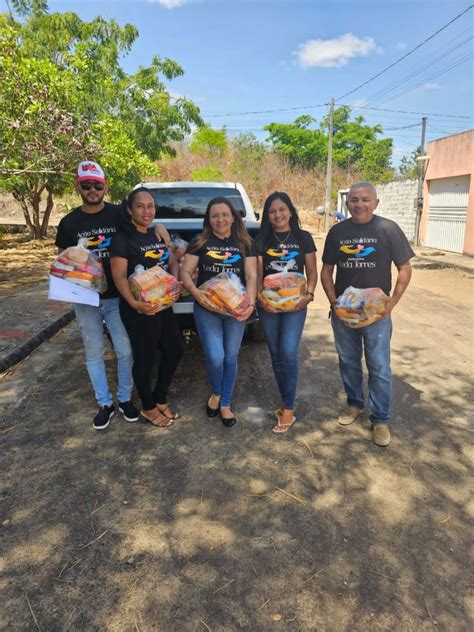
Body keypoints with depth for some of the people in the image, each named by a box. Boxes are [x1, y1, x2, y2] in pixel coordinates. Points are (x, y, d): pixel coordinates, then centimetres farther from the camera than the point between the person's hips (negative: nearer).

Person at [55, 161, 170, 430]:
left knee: (125, 351, 4)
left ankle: (125, 399, 25)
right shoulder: (69, 222, 4)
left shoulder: (120, 214, -2)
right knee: (94, 354, 10)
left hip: (117, 297, -1)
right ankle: (105, 403, 26)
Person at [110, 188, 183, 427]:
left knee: (175, 350, 14)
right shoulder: (123, 237, -10)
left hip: (164, 305, 8)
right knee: (145, 358, 5)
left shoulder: (158, 233, 12)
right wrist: (134, 303, -32)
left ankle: (160, 398, 34)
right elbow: (119, 276, -17)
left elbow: (173, 263, 12)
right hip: (139, 310, -8)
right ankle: (148, 408, 26)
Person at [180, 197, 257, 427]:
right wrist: (195, 292, -23)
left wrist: (250, 301, -20)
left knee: (231, 357, 8)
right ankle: (215, 394, 24)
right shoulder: (200, 242, 2)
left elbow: (251, 275, -3)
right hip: (207, 308, -1)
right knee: (215, 356, -8)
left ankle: (225, 404, 26)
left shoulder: (245, 243, 5)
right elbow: (185, 272, -3)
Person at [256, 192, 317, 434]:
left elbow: (312, 271, 4)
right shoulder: (262, 241, 7)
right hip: (268, 304, 2)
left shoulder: (304, 238, 4)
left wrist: (308, 295, -12)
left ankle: (288, 409, -1)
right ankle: (286, 401, 23)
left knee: (288, 353, -12)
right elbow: (257, 274, 3)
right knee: (276, 355, 8)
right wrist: (259, 297, -13)